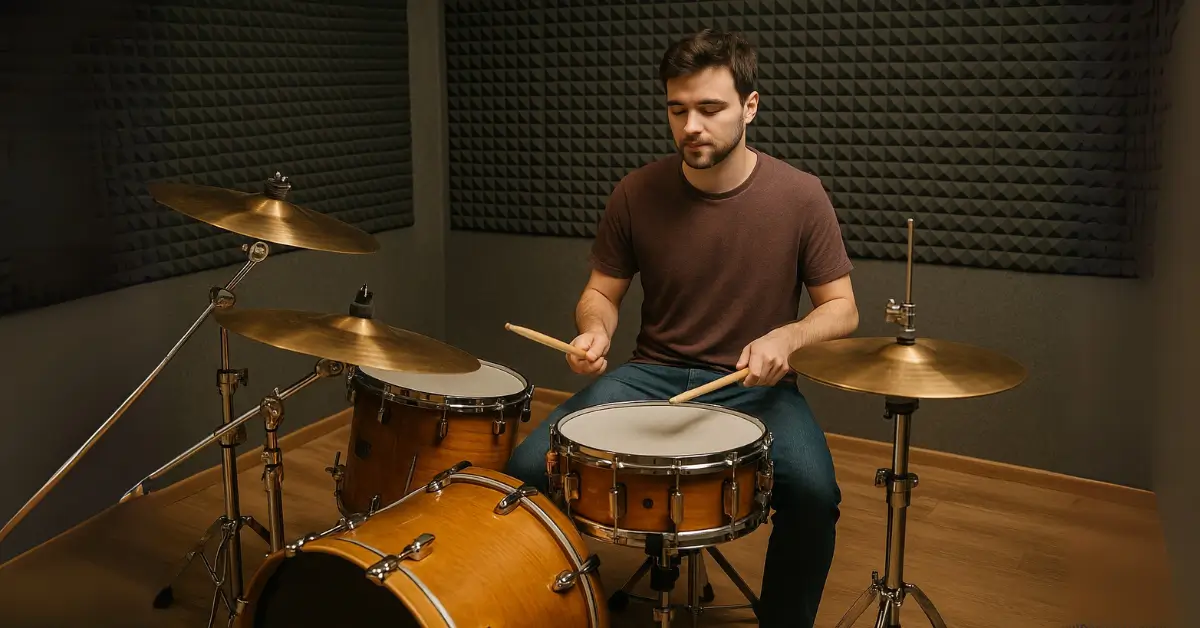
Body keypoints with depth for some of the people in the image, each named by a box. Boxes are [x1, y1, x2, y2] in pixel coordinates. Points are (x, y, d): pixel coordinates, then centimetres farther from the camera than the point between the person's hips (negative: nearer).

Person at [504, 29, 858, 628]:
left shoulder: (799, 196, -9)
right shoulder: (636, 194, -6)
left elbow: (840, 308, -1)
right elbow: (601, 292, 6)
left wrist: (786, 336, -22)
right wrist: (595, 330, -17)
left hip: (755, 385, -1)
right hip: (652, 374, 2)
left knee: (813, 491, -31)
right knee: (529, 465, -18)